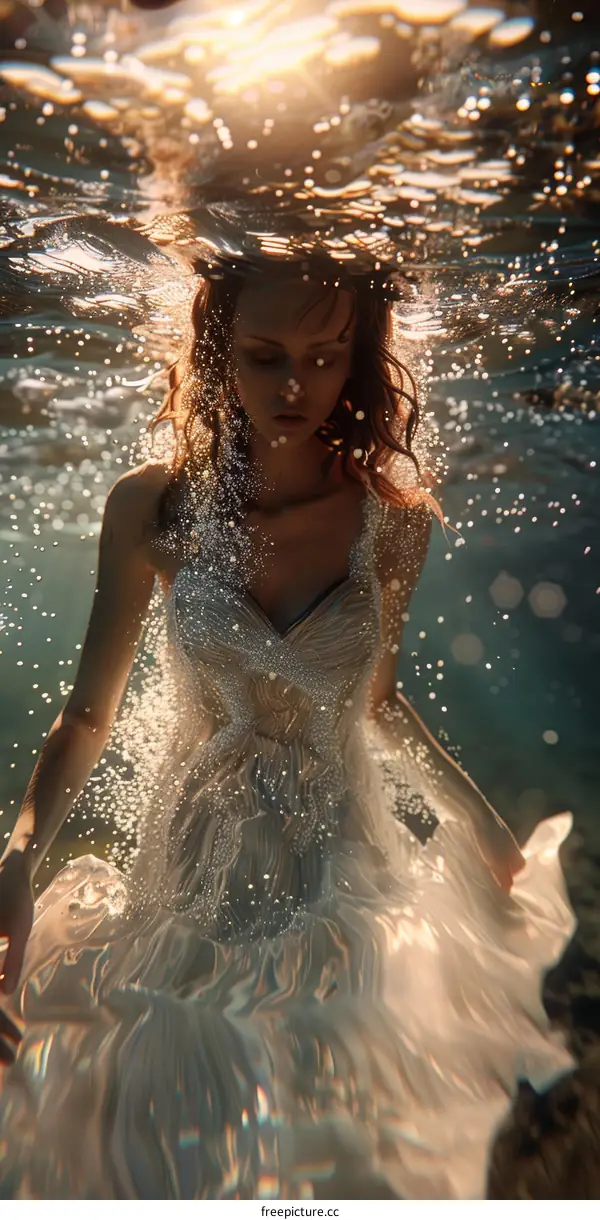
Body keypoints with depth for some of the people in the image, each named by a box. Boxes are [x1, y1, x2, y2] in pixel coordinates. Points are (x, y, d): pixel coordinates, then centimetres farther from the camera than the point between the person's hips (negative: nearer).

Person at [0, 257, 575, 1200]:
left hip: (344, 866, 1)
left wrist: (480, 823, 6)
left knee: (343, 1153, 15)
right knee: (179, 1149, 17)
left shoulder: (396, 518, -9)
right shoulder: (153, 508, -13)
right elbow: (90, 713, -6)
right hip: (195, 867, 0)